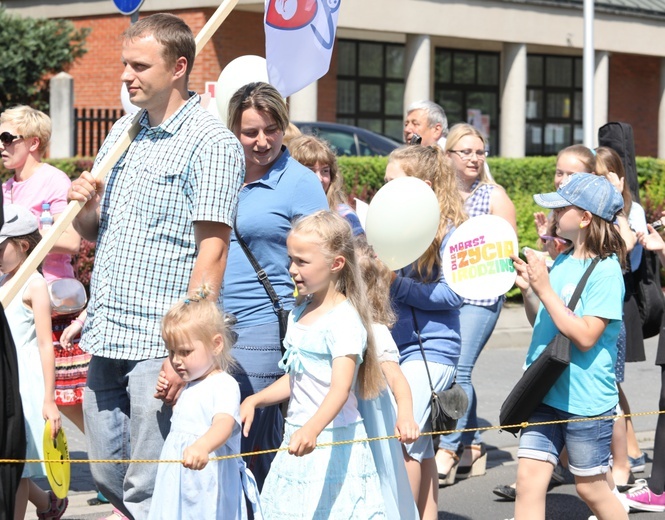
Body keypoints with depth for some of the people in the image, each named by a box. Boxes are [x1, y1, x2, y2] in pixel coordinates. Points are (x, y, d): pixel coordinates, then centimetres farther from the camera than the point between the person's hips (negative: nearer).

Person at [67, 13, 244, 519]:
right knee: (108, 477, 13)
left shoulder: (212, 143, -8)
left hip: (159, 343, -7)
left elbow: (211, 251, -14)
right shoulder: (123, 131, 15)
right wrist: (83, 205, -1)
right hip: (106, 337, 7)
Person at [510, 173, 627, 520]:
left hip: (585, 400, -6)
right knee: (529, 478, -2)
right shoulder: (562, 262, 9)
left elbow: (585, 336, -21)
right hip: (545, 393, 6)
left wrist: (544, 289, -21)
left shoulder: (606, 271, -14)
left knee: (591, 488, 8)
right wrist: (527, 290, 1)